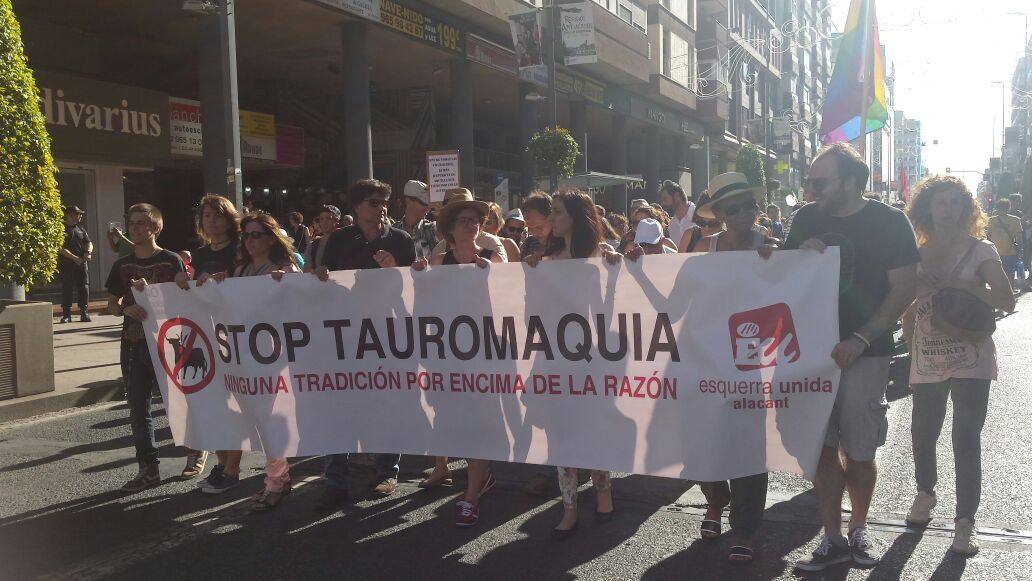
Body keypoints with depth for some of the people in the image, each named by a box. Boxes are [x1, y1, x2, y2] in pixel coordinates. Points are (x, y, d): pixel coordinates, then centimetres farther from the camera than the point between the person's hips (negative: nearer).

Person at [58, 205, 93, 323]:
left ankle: (84, 313, 6)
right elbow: (60, 248, -11)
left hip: (82, 264, 4)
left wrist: (88, 252, -8)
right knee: (66, 289, -1)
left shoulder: (80, 229, 16)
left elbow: (89, 242, 15)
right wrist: (75, 258, -17)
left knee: (84, 287, 1)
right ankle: (66, 314, 4)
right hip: (66, 264, -4)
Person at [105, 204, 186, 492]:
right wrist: (126, 309, -10)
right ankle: (148, 469, 13)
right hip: (135, 345, 5)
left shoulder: (171, 261, -3)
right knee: (138, 408, 6)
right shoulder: (122, 266, 12)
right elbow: (112, 304, 13)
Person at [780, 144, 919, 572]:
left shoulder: (889, 222, -5)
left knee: (859, 452, 6)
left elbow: (904, 288, -8)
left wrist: (860, 340, -16)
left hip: (864, 353, -3)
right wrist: (802, 257, -10)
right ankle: (833, 540, 13)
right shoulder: (806, 219, 6)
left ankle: (859, 529, 28)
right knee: (822, 447, 2)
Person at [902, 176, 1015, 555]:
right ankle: (925, 492, 38)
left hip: (971, 362, -2)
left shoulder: (980, 250, -1)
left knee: (966, 439, -4)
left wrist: (958, 285, -21)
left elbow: (1007, 300, -11)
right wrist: (910, 354, 3)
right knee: (923, 434, 11)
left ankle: (965, 520, 5)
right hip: (927, 363, 3)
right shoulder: (916, 255, 6)